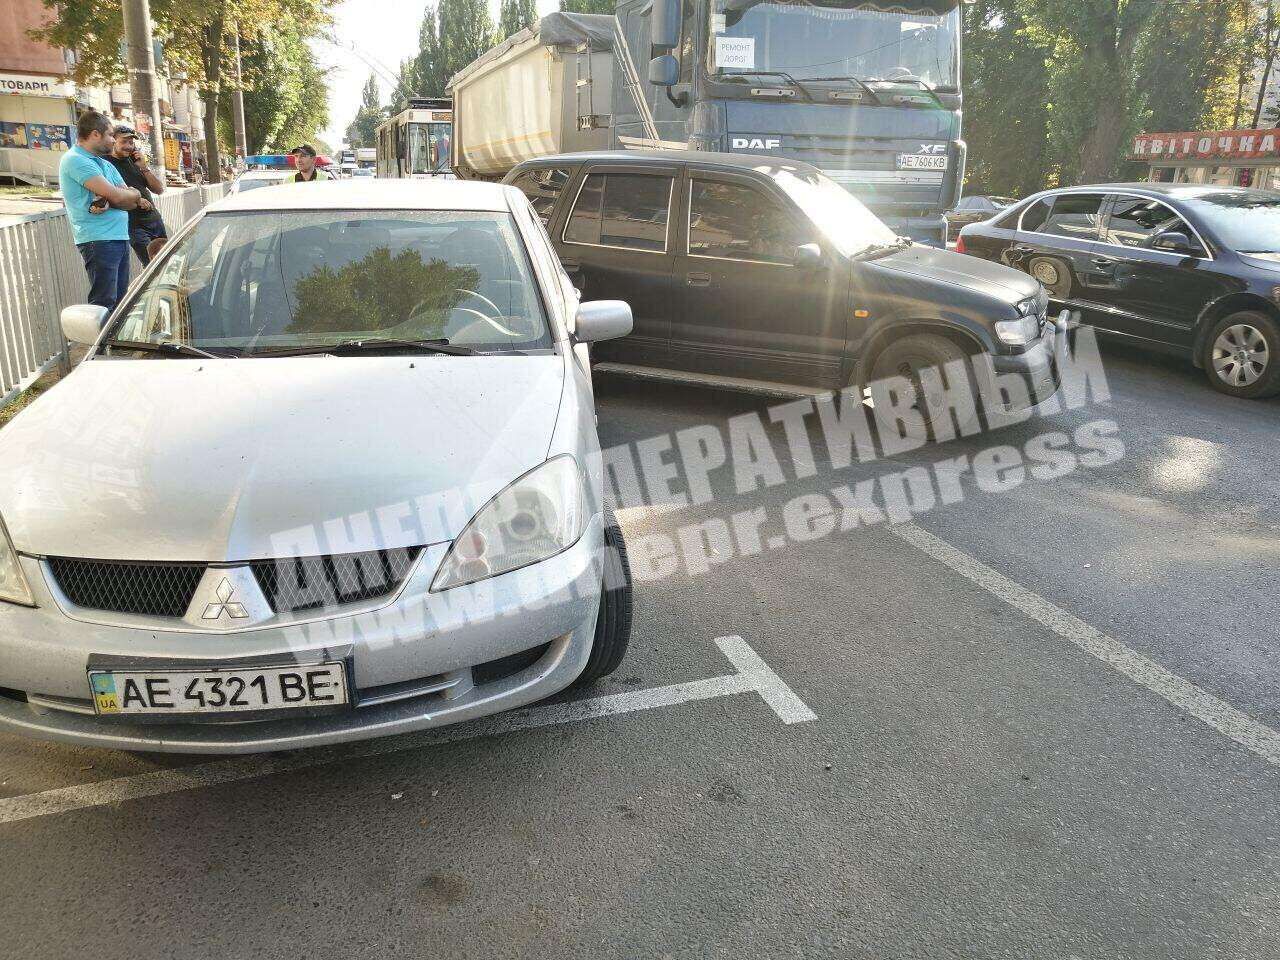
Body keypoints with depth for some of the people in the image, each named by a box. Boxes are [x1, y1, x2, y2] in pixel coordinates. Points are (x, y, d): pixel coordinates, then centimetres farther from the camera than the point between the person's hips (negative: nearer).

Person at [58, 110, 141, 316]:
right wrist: (132, 194, 5)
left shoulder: (104, 163, 20)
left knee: (119, 301, 11)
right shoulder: (75, 160, -9)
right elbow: (117, 196, -17)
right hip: (98, 240, -9)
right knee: (103, 306, -12)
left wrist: (107, 200, -11)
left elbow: (133, 200, 9)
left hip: (120, 237, 9)